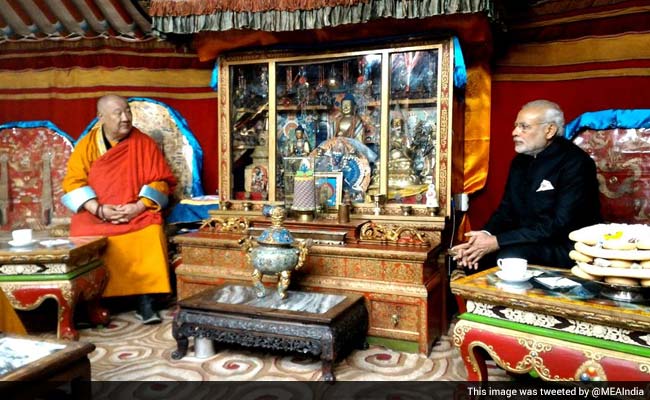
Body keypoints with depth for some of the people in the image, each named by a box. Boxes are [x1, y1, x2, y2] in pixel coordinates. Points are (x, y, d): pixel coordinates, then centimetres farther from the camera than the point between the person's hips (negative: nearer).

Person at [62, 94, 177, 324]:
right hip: (95, 215, 1)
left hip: (138, 213, -1)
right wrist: (99, 210, -15)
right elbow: (73, 184, 0)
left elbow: (161, 181, 1)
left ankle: (145, 301, -21)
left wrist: (139, 206, -14)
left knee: (151, 235, -31)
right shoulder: (86, 145, 5)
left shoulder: (144, 143, 4)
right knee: (85, 236, -29)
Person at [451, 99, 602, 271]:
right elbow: (506, 210, 9)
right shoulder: (521, 160, 9)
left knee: (510, 257, -33)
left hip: (567, 247, -7)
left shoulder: (575, 162, -15)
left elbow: (560, 225, -23)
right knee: (470, 256, -12)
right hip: (525, 242, 7)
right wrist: (486, 235, -15)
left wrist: (497, 241, -25)